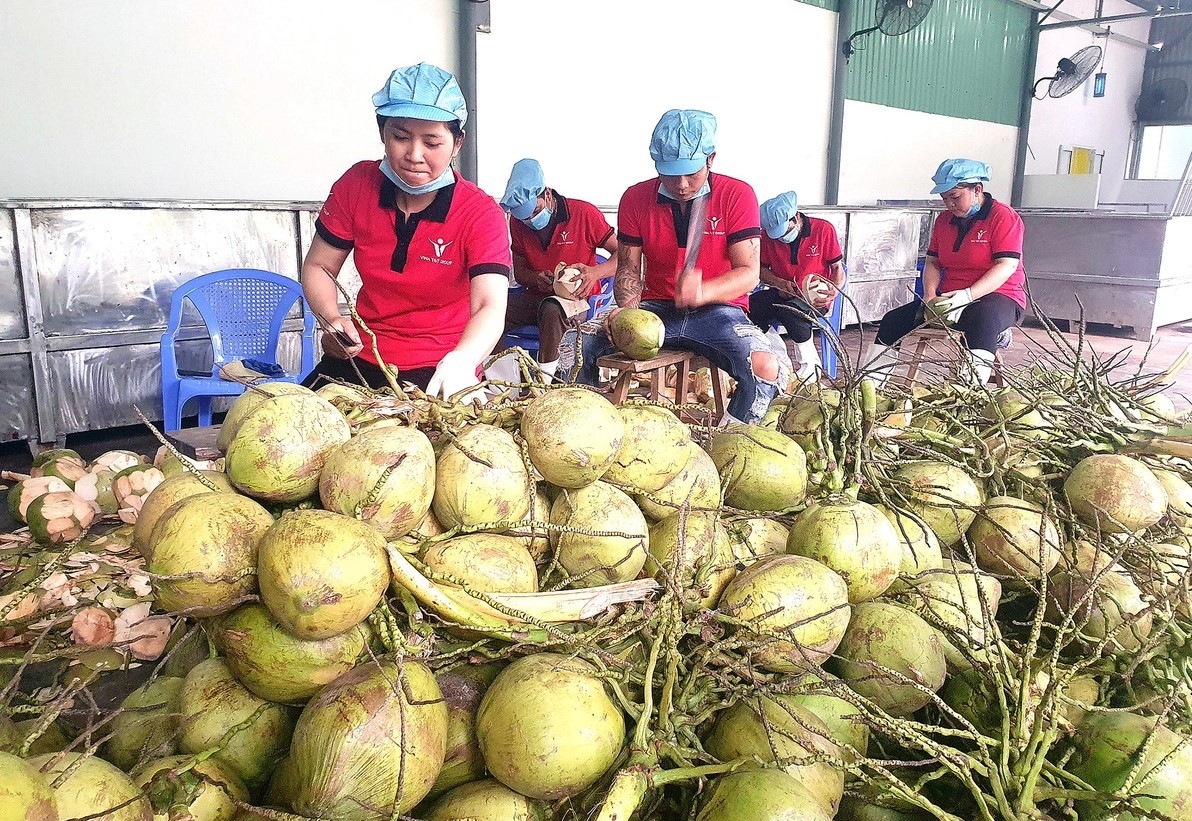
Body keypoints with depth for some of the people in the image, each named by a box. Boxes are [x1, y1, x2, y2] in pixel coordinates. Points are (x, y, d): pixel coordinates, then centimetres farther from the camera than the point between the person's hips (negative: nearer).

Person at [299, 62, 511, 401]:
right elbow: (318, 266, 6)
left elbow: (490, 307, -28)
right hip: (361, 357, 4)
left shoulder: (481, 214, -15)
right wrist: (331, 319, -16)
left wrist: (461, 360, -51)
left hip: (439, 370, -3)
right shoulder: (356, 185, -4)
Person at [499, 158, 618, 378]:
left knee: (551, 309, -40)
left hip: (576, 300, -4)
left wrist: (595, 272, -27)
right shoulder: (518, 223, 5)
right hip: (536, 298, 4)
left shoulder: (584, 213, -9)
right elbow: (519, 271, 14)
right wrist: (536, 279, -10)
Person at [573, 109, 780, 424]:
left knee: (765, 366, -31)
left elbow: (748, 272, -10)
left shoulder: (737, 196, -5)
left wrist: (702, 292, -30)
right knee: (580, 346, -18)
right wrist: (627, 307, -16)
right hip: (655, 308, 3)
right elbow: (628, 267, 6)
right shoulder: (635, 198, 3)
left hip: (718, 308, -2)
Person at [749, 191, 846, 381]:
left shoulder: (824, 229, -7)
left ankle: (810, 364, -16)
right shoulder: (769, 234, 0)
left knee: (790, 310, -38)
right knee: (750, 305, -27)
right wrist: (779, 283, -12)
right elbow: (762, 269, 8)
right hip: (782, 294, 4)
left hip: (815, 297, -4)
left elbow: (838, 268, -2)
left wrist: (834, 291, -22)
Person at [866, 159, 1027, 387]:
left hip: (999, 295, -6)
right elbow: (933, 263, 13)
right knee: (892, 320, -9)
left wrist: (966, 295, -29)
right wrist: (930, 296, -8)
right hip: (949, 299, 7)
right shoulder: (944, 220, 14)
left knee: (982, 322, -41)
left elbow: (1006, 266, -17)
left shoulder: (1003, 216, -7)